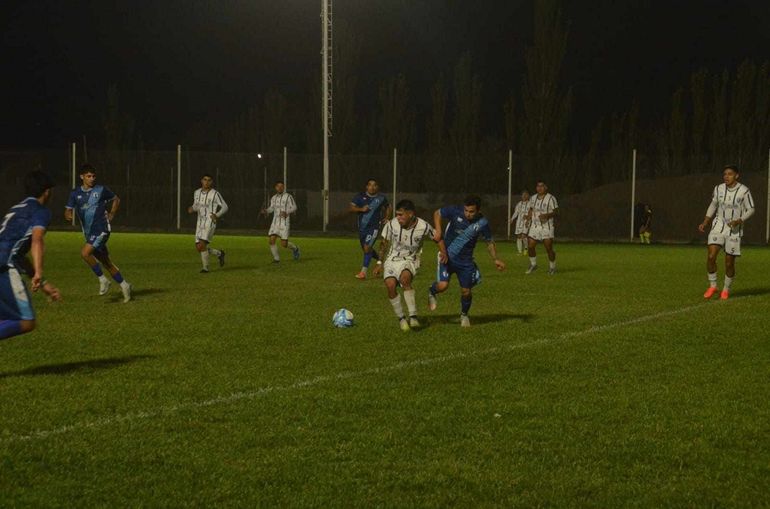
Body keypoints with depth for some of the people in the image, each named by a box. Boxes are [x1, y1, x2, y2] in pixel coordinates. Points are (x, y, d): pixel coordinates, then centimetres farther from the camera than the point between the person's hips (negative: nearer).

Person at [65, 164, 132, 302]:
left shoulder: (101, 190, -4)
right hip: (89, 233, 5)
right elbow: (68, 210, 4)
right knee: (105, 261, 10)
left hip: (101, 230, -5)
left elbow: (116, 200, 12)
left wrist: (110, 216, 3)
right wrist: (68, 215, -19)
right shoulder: (76, 193, 5)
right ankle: (124, 285, 23)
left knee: (85, 253, -23)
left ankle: (103, 280, -10)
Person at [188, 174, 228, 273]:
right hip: (200, 223, 6)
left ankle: (205, 267, -4)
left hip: (210, 222, -6)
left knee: (202, 245, -20)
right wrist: (191, 209, -2)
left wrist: (217, 215, -23)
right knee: (199, 248, 3)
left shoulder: (215, 194, -9)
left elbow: (224, 207, -6)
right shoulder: (197, 192, 8)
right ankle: (219, 254, 27)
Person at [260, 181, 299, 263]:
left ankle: (295, 248, 27)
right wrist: (265, 211, -6)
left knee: (284, 244, -6)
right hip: (275, 222, 4)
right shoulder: (273, 198, 9)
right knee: (272, 241, -11)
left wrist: (286, 213, -23)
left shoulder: (288, 196, -7)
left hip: (284, 223, -4)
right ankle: (276, 259, 5)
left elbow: (294, 207, -5)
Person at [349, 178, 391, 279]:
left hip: (374, 227, -3)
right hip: (362, 227, 3)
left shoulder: (381, 198, 1)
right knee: (366, 248, 17)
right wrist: (361, 209, -22)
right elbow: (351, 207, -6)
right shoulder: (360, 196, -1)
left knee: (367, 247, -17)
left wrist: (387, 217, 9)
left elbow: (388, 207, 21)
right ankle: (379, 259, 46)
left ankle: (363, 272, -16)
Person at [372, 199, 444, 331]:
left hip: (410, 260, -2)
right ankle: (401, 319, -3)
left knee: (405, 278, -35)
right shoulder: (391, 224, -12)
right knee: (390, 285, -23)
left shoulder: (424, 227, -15)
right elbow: (384, 243, 5)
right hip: (392, 259, 2)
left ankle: (413, 316, -31)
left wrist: (443, 253, -12)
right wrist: (380, 263, 9)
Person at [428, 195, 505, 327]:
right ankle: (432, 293, 19)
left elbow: (489, 242, 5)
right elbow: (437, 214, -2)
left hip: (466, 260, 2)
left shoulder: (482, 223, -12)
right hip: (447, 256, -2)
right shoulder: (455, 211, -18)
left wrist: (495, 259, -4)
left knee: (466, 291, 3)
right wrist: (438, 230, -16)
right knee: (443, 285, -19)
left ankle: (464, 315, 34)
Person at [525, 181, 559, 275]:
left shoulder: (551, 198, -7)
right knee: (530, 247, 0)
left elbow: (556, 212, -8)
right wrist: (528, 219, 7)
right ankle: (533, 265, 21)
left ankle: (552, 268, 14)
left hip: (546, 227, -5)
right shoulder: (533, 198, 10)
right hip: (534, 226, 5)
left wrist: (546, 215, -24)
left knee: (549, 249, -5)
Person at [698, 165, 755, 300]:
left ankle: (726, 289, 24)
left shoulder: (744, 191, -10)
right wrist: (705, 222, 6)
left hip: (734, 230, -2)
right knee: (711, 256, -15)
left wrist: (739, 221, -18)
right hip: (718, 227, 2)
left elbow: (751, 210, -3)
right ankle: (712, 286, 2)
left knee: (729, 263, 2)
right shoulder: (718, 189, 1)